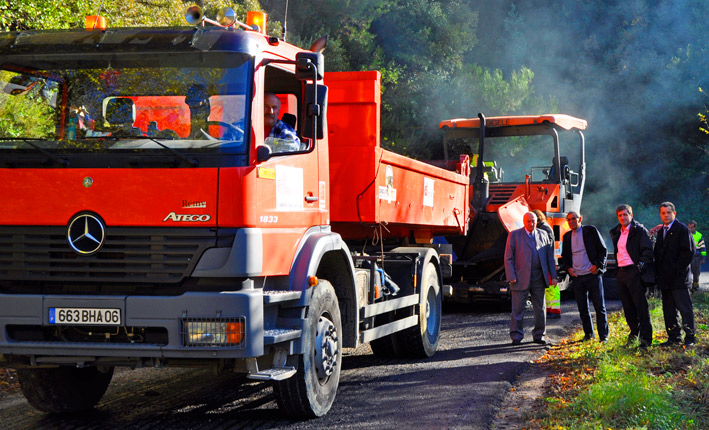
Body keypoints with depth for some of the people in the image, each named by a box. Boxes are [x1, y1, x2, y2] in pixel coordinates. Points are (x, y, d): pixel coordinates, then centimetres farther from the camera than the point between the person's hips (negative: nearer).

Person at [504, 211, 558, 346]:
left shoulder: (543, 235, 12)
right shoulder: (514, 235, 2)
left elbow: (549, 257, 14)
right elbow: (508, 258, -1)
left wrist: (553, 276, 7)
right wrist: (511, 277, -10)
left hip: (538, 278, 3)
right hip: (520, 278, -3)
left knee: (540, 308, 7)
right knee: (518, 309, -1)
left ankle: (539, 336, 17)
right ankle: (516, 337, 8)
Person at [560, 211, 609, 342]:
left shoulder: (591, 231, 0)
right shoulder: (567, 237, 12)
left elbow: (603, 250, 0)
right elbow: (564, 256, 20)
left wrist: (597, 265, -11)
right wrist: (568, 268, 2)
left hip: (593, 274, -4)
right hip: (577, 277, 4)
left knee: (599, 307, -1)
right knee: (583, 308, 7)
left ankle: (603, 335, 4)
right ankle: (588, 334, 17)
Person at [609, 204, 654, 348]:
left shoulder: (639, 230, -5)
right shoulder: (616, 232, 16)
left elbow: (648, 250, -10)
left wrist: (640, 265, -17)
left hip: (634, 272, -7)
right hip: (621, 273, 7)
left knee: (641, 306, -6)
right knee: (628, 307, 12)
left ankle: (646, 338, -3)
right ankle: (634, 332, 27)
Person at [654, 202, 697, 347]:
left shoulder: (682, 229, -5)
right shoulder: (661, 231, 17)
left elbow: (688, 252, -11)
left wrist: (676, 270, -14)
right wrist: (658, 272, 9)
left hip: (679, 278, -7)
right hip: (665, 279, 7)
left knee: (685, 309, -6)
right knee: (669, 310, 9)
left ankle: (690, 338, -3)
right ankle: (674, 337, 16)